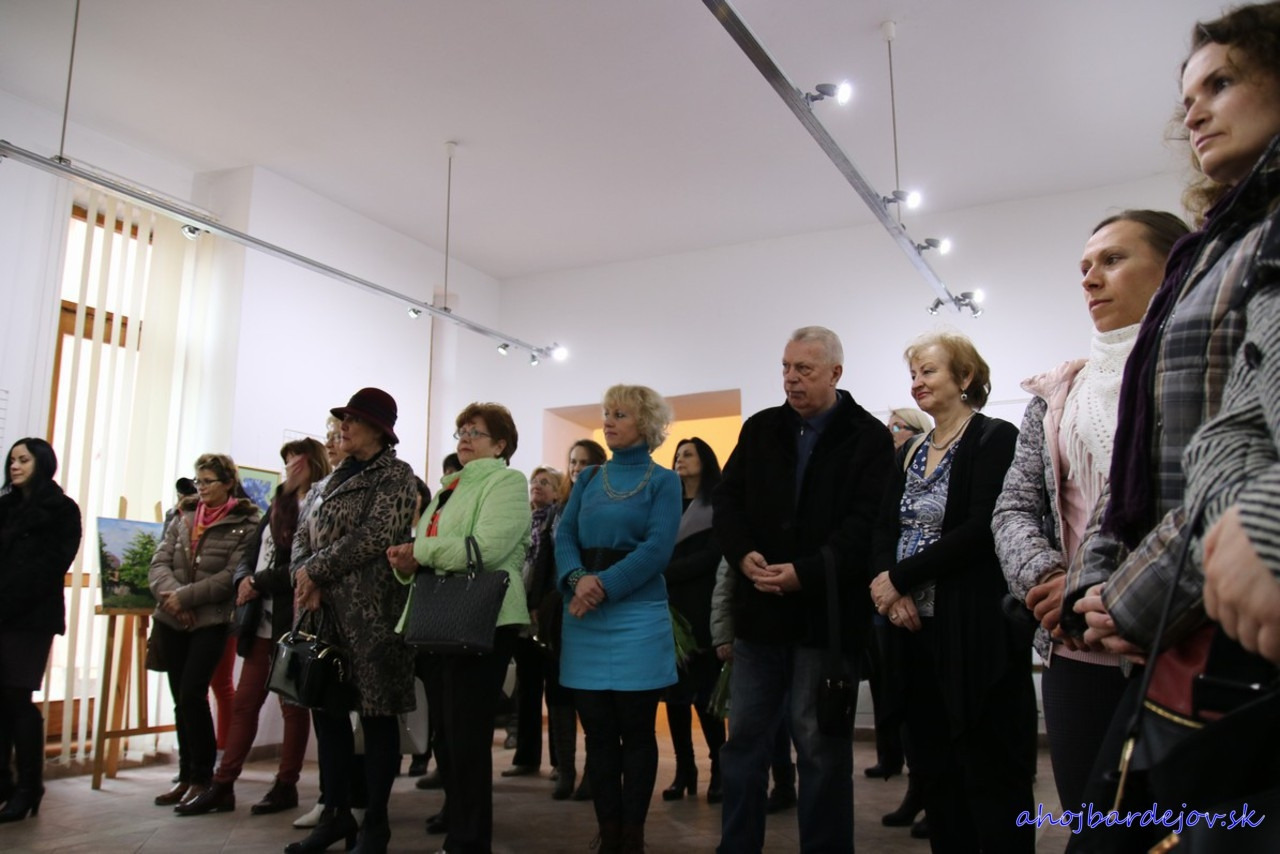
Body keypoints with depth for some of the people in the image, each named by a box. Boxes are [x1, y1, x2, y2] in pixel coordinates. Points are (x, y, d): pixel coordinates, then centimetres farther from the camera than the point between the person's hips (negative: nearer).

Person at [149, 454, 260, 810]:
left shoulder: (245, 524, -5)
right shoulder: (183, 517, 11)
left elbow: (232, 576, -13)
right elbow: (159, 563, 4)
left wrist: (186, 597, -17)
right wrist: (171, 596, -14)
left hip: (212, 621, -5)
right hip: (171, 621, 5)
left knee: (192, 695, -11)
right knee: (181, 699, 10)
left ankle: (202, 777, 4)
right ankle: (186, 776, 21)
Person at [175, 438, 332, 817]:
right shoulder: (277, 507, 15)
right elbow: (250, 554, 12)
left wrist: (259, 583, -15)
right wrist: (244, 581, -7)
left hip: (294, 622, -7)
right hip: (262, 619, 7)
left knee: (293, 704, 5)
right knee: (244, 702, 10)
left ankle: (286, 785, 16)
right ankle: (222, 785, 17)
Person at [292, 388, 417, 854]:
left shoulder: (395, 475, -4)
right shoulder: (333, 480, 19)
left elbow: (374, 536, -17)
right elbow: (304, 535, 13)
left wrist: (314, 571, -12)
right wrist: (305, 581, -7)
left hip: (371, 612, -8)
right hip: (326, 612, 8)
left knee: (376, 713, -1)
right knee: (327, 708, 12)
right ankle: (337, 813, 25)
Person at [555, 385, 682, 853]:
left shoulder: (663, 481, 2)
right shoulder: (588, 479, 14)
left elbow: (657, 548, -11)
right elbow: (565, 535, 3)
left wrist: (605, 585, -19)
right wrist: (577, 579, -16)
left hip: (637, 614, -4)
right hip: (584, 617, 4)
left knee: (636, 730, 3)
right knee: (597, 731, 8)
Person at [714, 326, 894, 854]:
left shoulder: (869, 438, -2)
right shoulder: (759, 429, 11)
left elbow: (867, 522, -11)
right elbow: (727, 500, 8)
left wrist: (806, 573, -20)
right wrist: (744, 555, -11)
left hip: (827, 611, -4)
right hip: (760, 607, 4)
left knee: (821, 743, 5)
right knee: (744, 736, 11)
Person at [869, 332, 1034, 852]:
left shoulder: (994, 438, -7)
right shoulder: (910, 455, 15)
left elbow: (982, 529, -18)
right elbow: (885, 530, 9)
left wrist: (901, 577, -16)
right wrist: (891, 590, -10)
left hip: (975, 629, -7)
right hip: (916, 626, 7)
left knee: (991, 771, 1)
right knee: (937, 767, 12)